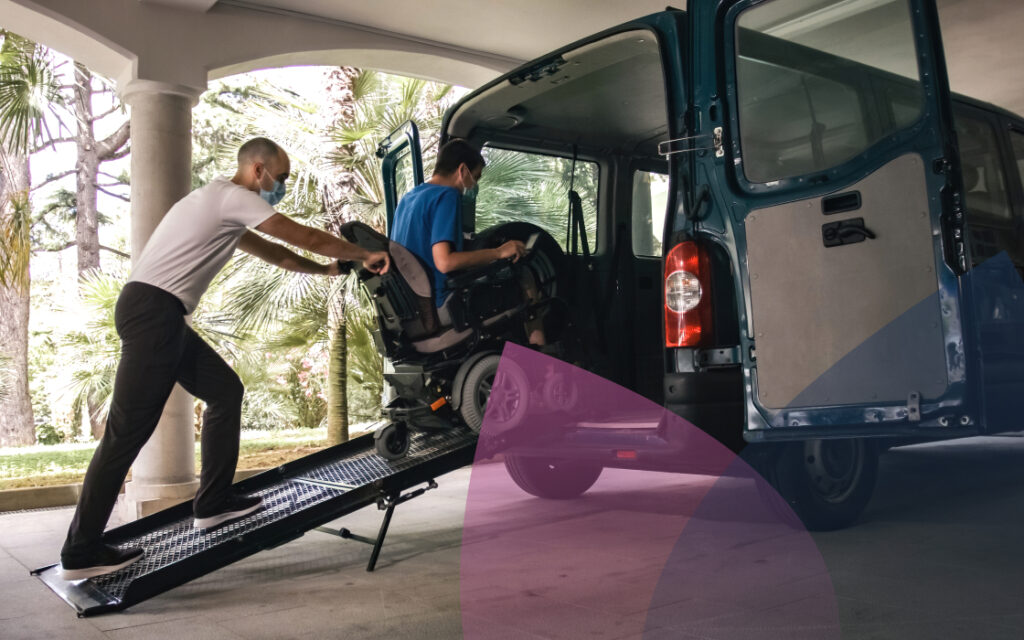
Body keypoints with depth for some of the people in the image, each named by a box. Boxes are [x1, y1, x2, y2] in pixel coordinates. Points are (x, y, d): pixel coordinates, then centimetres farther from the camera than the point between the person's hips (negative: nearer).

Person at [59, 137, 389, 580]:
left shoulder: (223, 205, 24)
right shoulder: (234, 197, -6)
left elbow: (276, 254, 30)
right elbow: (306, 237, -4)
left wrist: (329, 270, 28)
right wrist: (364, 255, 7)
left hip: (156, 314, 11)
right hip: (153, 311, -11)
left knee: (225, 390, 13)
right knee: (128, 431, -8)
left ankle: (213, 503, 18)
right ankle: (82, 552, -2)